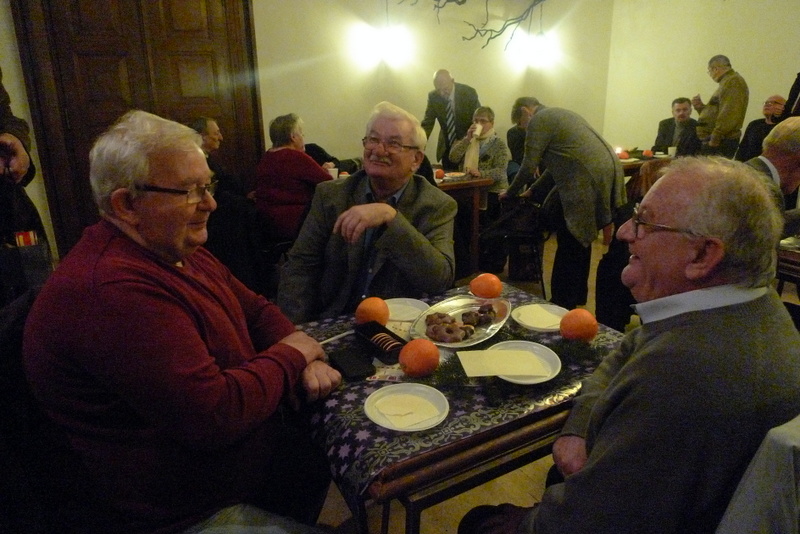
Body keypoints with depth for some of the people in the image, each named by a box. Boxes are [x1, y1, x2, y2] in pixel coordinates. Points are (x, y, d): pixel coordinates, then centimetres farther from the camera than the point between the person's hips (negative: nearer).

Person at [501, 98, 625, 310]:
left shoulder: (539, 119, -1)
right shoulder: (560, 115, 27)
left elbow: (528, 168, -4)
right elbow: (556, 165, 29)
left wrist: (511, 193, 12)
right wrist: (533, 192, 30)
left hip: (588, 179, -10)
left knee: (569, 243, -1)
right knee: (579, 240, 18)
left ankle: (562, 305, 6)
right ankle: (577, 298, 29)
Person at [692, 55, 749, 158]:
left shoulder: (733, 82, -10)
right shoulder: (726, 81, 23)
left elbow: (728, 114, -21)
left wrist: (714, 139, -23)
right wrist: (700, 107, 10)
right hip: (713, 141, 10)